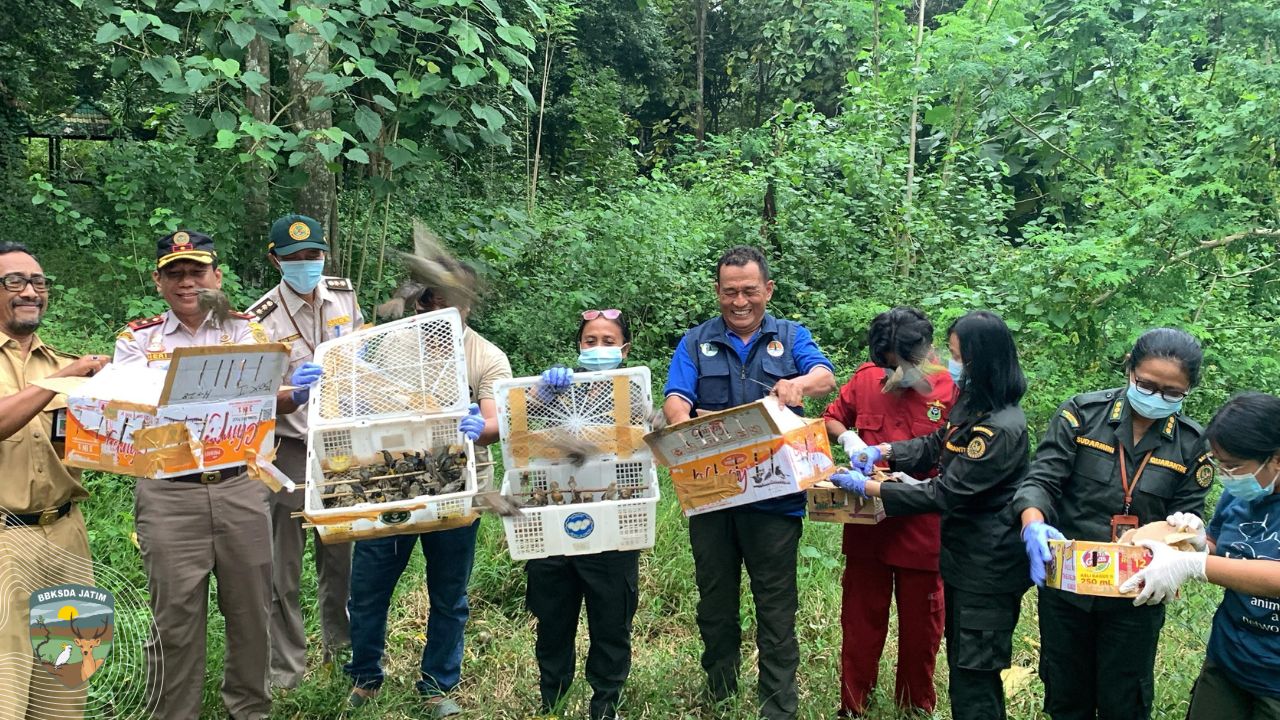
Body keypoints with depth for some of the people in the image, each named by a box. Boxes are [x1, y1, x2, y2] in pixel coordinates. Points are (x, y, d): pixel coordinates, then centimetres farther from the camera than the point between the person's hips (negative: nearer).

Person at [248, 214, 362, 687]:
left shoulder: (343, 294, 1)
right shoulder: (262, 320, -13)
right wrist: (298, 395, -34)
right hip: (291, 450, -4)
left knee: (340, 552, 15)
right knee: (284, 564, 2)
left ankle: (340, 642, 35)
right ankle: (285, 667, 16)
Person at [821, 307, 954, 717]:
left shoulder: (950, 390, -9)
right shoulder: (866, 379, -1)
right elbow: (830, 420, 13)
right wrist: (847, 437, -8)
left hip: (922, 528, -2)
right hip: (866, 525, 2)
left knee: (920, 622, 13)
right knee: (861, 618, 12)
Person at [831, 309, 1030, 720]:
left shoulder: (1001, 429, -26)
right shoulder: (974, 406, 5)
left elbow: (945, 494, -23)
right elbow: (936, 446, 18)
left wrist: (867, 487, -17)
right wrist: (883, 451, 1)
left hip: (987, 570, -10)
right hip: (964, 557, 10)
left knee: (973, 677, 1)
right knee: (962, 664, 20)